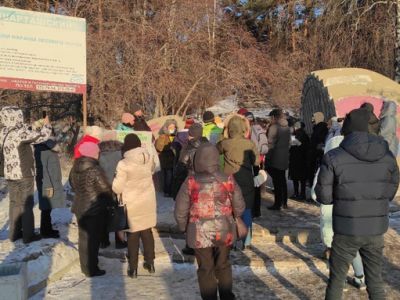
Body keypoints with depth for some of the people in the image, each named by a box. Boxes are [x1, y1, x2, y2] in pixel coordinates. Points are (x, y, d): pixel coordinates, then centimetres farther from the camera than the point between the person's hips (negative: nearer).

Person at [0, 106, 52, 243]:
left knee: (15, 203, 16)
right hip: (23, 175, -8)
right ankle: (28, 235, 11)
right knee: (26, 204, 3)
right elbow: (42, 136, -17)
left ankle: (14, 233, 25)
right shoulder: (20, 132, -20)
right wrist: (46, 125, 2)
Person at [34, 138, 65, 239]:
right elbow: (42, 168, -20)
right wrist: (48, 186, -21)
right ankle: (45, 231, 7)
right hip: (47, 184, -9)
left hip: (52, 182, 9)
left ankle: (48, 229, 24)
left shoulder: (49, 147, 11)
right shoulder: (41, 148, -17)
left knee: (49, 207, 15)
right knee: (46, 208, -1)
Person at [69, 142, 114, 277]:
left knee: (83, 237, 17)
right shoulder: (95, 170, -20)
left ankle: (85, 266, 28)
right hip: (95, 209, -7)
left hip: (79, 207, 7)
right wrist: (110, 201, 3)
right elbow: (105, 189, -15)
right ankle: (91, 269, 8)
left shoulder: (75, 169, 2)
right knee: (93, 239, 1)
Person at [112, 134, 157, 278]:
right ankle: (150, 262, 29)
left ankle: (133, 268, 16)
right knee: (147, 232, 19)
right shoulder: (149, 158, -8)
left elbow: (117, 188, -16)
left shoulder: (124, 164, -22)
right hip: (148, 202, 4)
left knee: (133, 235, 9)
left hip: (132, 204, -4)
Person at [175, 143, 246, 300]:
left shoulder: (191, 182, -16)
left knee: (206, 269, 15)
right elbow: (239, 207, -1)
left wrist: (184, 227, 10)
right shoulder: (228, 180, -10)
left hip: (200, 234, -2)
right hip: (224, 232, 2)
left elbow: (180, 211, -9)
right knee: (223, 265, 23)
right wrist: (232, 219, 20)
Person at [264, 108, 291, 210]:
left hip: (275, 158, -7)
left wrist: (266, 155, -5)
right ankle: (284, 202, 20)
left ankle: (277, 204, 0)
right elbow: (289, 142, 15)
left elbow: (270, 143, -15)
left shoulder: (273, 127, -14)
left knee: (276, 181, -3)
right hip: (285, 158, 7)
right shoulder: (287, 127, 9)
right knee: (283, 180, 14)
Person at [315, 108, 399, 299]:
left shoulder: (333, 157, -13)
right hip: (376, 229, 3)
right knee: (375, 281, 18)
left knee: (336, 280, 14)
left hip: (346, 230, -3)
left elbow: (323, 196, -8)